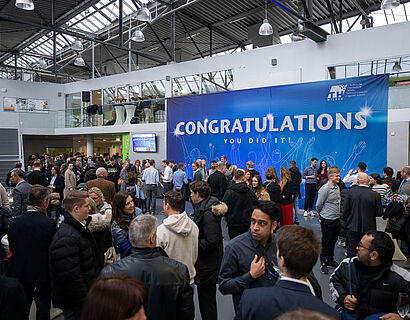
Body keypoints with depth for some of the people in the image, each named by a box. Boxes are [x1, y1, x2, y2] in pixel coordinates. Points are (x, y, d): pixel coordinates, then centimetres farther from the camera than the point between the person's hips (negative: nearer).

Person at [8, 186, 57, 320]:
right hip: (43, 273, -3)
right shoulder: (50, 224, -22)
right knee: (43, 307, 13)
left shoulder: (14, 222, -11)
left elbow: (11, 248, 1)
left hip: (20, 273, 3)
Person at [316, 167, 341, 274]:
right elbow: (319, 204, -12)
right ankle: (323, 264, 16)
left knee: (333, 241, 17)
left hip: (337, 219, 7)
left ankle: (330, 260, 33)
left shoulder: (337, 187, 7)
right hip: (327, 220, -7)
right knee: (326, 242, 4)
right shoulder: (325, 188, -18)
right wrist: (321, 213, 4)